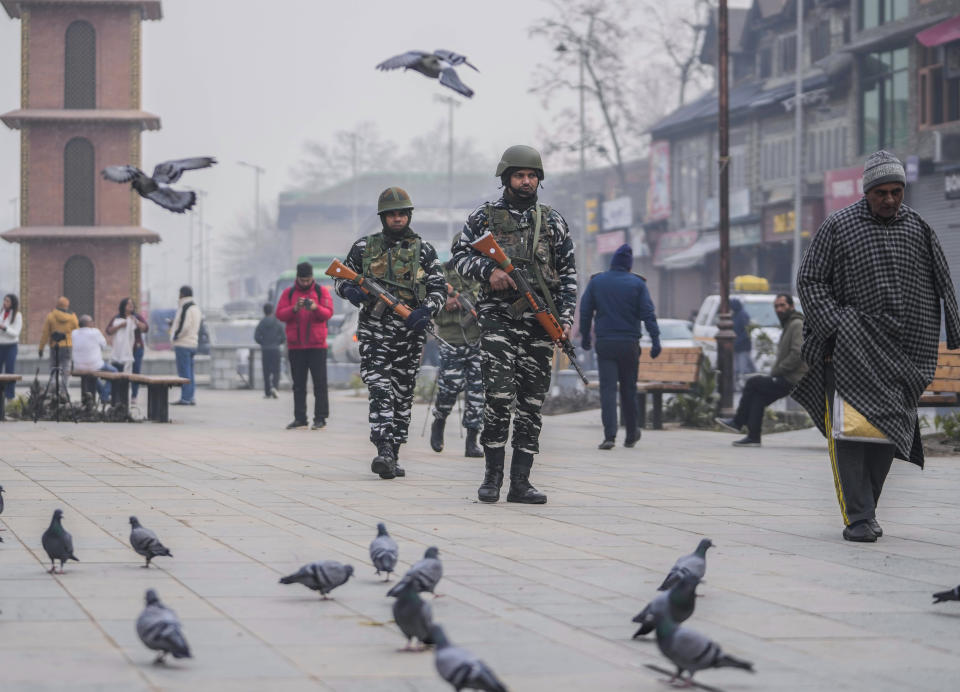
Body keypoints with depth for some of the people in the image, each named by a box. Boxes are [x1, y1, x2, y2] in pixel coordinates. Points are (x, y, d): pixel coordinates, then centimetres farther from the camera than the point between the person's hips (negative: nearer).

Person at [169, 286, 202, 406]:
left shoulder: (185, 307, -14)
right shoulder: (196, 307, 15)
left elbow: (184, 325, -22)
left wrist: (175, 336, -7)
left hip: (183, 344, -9)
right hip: (193, 343, 9)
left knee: (184, 372, -8)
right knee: (190, 373, 13)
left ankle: (185, 398, -9)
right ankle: (192, 398, 14)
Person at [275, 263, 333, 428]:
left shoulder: (321, 291, 4)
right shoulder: (288, 293, 8)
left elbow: (328, 312, -5)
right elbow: (280, 314, -1)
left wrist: (315, 308, -24)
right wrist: (294, 309, -18)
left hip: (317, 345, -2)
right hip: (295, 346, 2)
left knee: (320, 382, -5)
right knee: (298, 384, 4)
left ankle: (320, 418, -3)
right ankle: (300, 418, 7)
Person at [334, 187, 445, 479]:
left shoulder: (424, 250, 8)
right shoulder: (364, 247, 7)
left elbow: (439, 288, 7)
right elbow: (341, 278, 15)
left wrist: (426, 310, -13)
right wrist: (351, 291, -9)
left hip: (410, 332, 2)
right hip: (374, 331, -2)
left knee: (403, 394, 6)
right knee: (380, 390, -17)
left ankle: (392, 456, 15)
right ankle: (384, 451, -27)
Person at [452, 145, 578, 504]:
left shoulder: (552, 220, 13)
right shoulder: (484, 216, 7)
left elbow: (568, 273, 13)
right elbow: (460, 255, 7)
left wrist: (565, 318, 4)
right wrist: (488, 270, -12)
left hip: (540, 320, 3)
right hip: (498, 316, -3)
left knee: (531, 402, 1)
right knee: (498, 395, -13)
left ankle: (520, 482, 4)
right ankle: (492, 474, -2)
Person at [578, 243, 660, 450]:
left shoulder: (596, 282, 4)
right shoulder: (637, 284, -1)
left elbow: (585, 311, 7)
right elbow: (648, 314, -6)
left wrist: (585, 336, 17)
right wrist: (655, 340, -6)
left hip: (604, 344, 0)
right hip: (629, 344, 0)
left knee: (608, 389, -5)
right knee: (628, 389, 12)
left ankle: (610, 435, -18)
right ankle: (631, 435, 24)